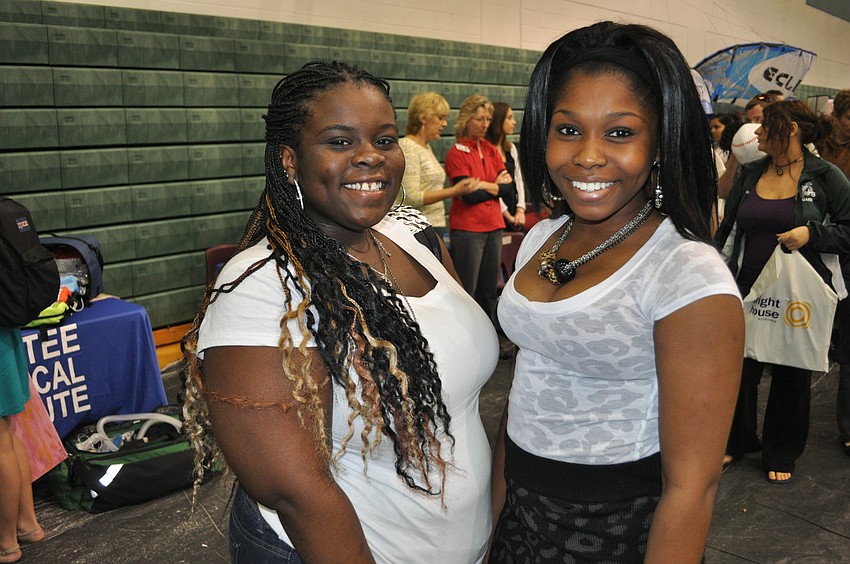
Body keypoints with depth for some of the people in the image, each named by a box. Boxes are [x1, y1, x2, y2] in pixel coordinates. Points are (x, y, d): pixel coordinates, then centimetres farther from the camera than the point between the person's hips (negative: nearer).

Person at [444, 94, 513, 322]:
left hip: (493, 226, 7)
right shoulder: (456, 154, -8)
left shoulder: (491, 150, 12)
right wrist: (496, 186, -2)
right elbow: (469, 195, -15)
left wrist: (483, 185, -9)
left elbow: (508, 187, 4)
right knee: (467, 291, -3)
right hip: (468, 228, -6)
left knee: (490, 289, 12)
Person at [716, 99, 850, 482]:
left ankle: (781, 454, 29)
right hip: (748, 291, 3)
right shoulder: (749, 174, 6)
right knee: (741, 368, 9)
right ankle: (737, 441, 31)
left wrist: (812, 233, -20)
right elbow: (727, 230, 11)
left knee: (792, 377, 11)